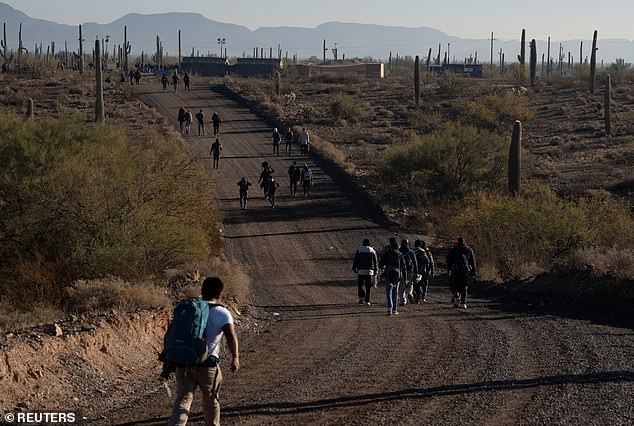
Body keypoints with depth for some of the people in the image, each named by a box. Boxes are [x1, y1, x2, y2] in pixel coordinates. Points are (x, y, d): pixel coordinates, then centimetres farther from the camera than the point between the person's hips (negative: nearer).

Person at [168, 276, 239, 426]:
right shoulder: (222, 313, -6)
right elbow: (230, 335, -23)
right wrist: (235, 357, -27)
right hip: (207, 364, -3)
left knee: (183, 399, -1)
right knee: (211, 400, 17)